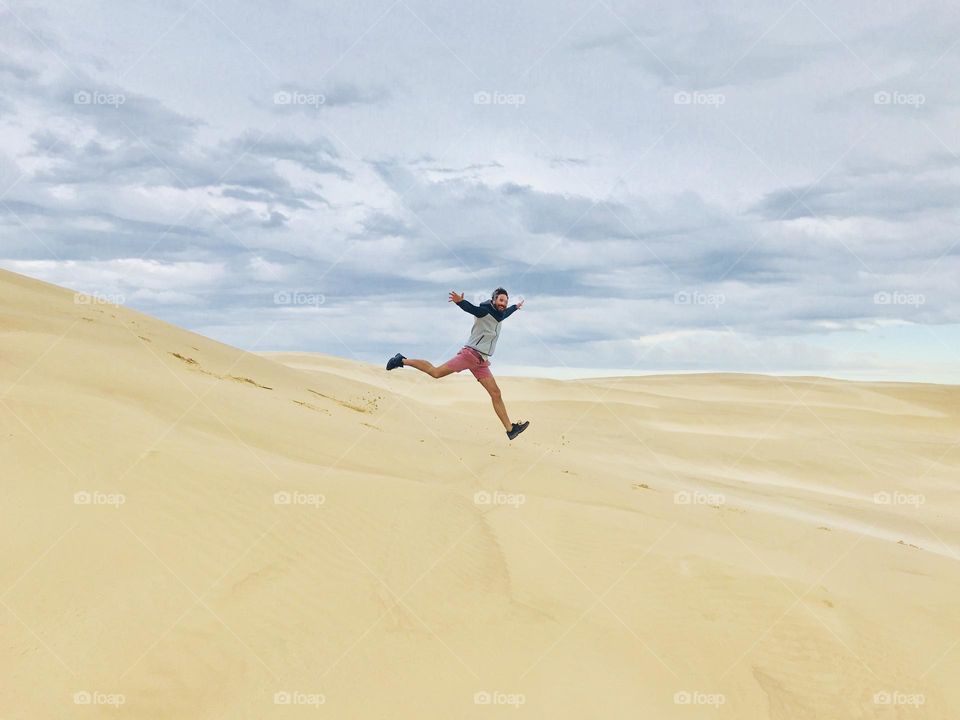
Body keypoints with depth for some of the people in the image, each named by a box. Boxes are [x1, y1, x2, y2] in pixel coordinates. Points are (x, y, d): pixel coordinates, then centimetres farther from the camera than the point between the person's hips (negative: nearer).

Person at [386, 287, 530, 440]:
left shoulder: (497, 315, 19)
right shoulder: (484, 312, -8)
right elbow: (470, 307, -28)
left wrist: (515, 307, 60)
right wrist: (460, 301, -49)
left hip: (481, 362, 8)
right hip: (470, 354, -8)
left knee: (496, 394, 2)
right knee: (436, 372, -9)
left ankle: (510, 429, 3)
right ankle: (403, 361, 8)